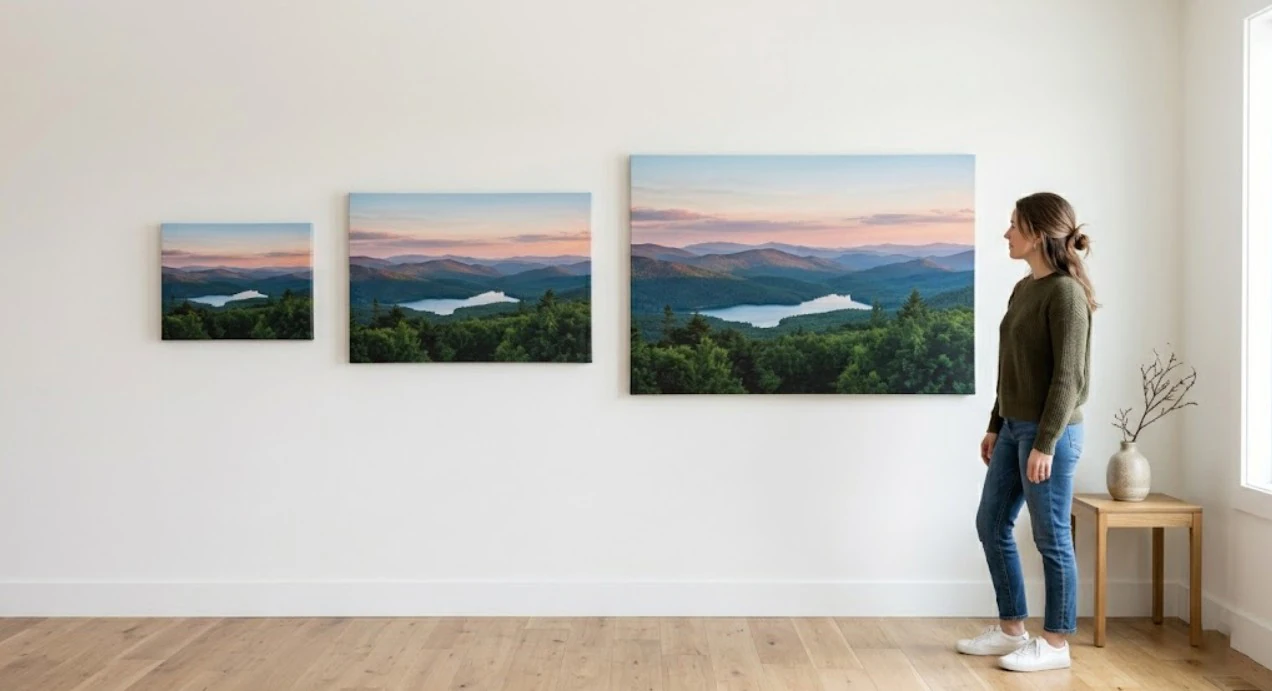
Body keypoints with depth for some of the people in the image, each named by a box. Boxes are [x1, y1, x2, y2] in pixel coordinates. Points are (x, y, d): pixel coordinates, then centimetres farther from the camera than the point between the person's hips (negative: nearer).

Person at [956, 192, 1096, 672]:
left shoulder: (1065, 291, -15)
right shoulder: (1024, 289, 11)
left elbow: (1069, 376, -18)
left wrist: (1045, 444, -20)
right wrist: (995, 426, 18)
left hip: (1049, 433, -9)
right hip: (1015, 429, 9)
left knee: (1051, 539, 2)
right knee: (991, 525, 14)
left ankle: (1055, 643, 17)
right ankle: (1011, 629, 27)